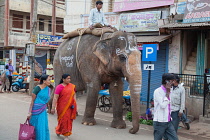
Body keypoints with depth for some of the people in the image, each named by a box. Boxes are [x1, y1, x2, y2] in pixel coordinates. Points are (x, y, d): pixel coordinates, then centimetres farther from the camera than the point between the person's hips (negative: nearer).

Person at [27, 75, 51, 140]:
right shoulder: (37, 88, -13)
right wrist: (30, 112, -13)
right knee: (36, 127, 3)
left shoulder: (48, 89, 6)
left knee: (44, 127, 8)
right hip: (36, 110, -6)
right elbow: (32, 100, -11)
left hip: (43, 111, 6)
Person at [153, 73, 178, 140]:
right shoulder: (158, 91, -13)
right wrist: (167, 93, -15)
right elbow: (163, 105, -21)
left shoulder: (168, 91, 12)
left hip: (168, 122, 7)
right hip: (159, 122, -7)